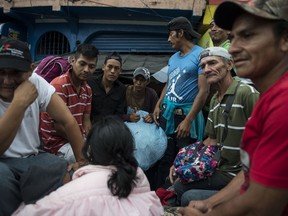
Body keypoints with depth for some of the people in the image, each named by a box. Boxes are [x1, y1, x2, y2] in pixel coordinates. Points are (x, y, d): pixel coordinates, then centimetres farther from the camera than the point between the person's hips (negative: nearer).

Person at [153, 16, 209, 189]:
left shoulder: (200, 55, -9)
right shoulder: (173, 58, 15)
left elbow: (203, 91, -15)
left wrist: (188, 120, -18)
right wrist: (158, 106, 6)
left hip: (186, 114, -7)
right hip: (166, 113, 7)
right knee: (165, 157, 12)